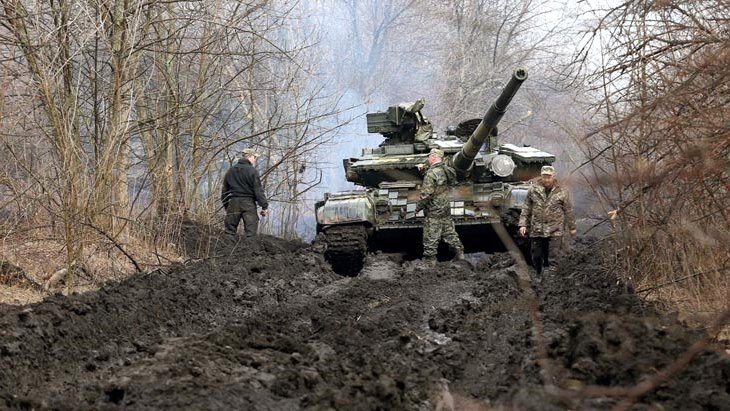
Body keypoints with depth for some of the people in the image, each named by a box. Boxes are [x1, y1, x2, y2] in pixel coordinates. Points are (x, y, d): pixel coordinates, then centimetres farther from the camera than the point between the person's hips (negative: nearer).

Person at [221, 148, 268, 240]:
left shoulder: (230, 171, 12)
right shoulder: (252, 171, -7)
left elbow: (224, 190, 15)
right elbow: (258, 190, -10)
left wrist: (226, 205, 22)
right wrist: (264, 206, -7)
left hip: (233, 202, 5)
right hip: (248, 203, -5)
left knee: (230, 232, 8)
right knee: (251, 232, -3)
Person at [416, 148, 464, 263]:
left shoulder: (431, 173, -21)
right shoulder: (446, 170, 5)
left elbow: (426, 194, -23)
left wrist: (418, 206, -10)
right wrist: (424, 168, 18)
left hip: (433, 211, -8)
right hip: (446, 209, 8)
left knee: (431, 237, 1)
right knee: (449, 232, 18)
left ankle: (430, 259, 6)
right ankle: (459, 253, 22)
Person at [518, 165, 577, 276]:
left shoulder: (562, 191, -1)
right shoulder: (533, 189, 2)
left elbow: (568, 211, 6)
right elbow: (526, 208, 7)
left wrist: (571, 227, 11)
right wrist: (523, 224, 1)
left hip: (555, 231, -2)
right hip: (536, 230, 2)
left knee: (552, 260, -6)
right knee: (536, 257, 12)